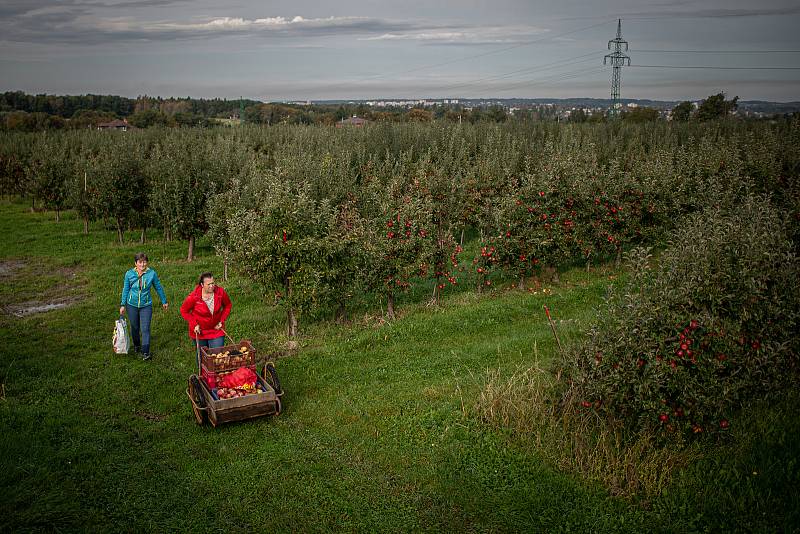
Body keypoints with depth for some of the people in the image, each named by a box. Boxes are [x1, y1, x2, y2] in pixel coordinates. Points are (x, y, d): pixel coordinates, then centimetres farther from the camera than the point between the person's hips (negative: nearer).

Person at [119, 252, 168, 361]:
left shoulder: (152, 273, -10)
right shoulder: (129, 274, -8)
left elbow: (159, 288, 4)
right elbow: (125, 290, 4)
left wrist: (164, 301, 13)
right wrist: (123, 305, 4)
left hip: (146, 305, -1)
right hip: (132, 305, 1)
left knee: (145, 329, -8)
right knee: (135, 327, 17)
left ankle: (145, 352, -4)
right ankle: (136, 345, 41)